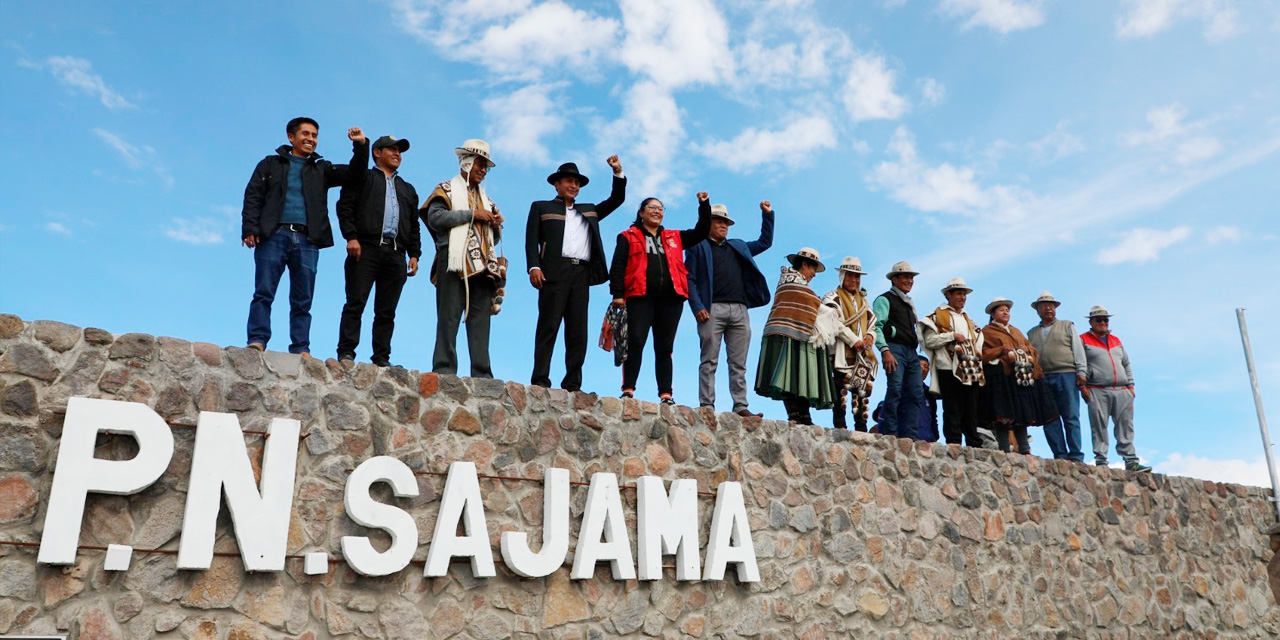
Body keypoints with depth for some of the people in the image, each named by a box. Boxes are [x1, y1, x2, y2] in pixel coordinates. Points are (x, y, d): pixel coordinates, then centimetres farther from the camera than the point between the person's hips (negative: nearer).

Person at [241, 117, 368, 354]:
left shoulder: (321, 169, 24)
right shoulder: (271, 164, 18)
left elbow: (354, 172, 16)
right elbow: (253, 197, 9)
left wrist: (361, 145, -1)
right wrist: (250, 228, -6)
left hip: (307, 240, 2)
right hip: (274, 235, -2)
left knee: (303, 300, -1)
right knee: (264, 292, -10)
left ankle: (300, 348, -2)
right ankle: (257, 341, -11)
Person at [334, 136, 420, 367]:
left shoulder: (407, 189, 29)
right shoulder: (363, 177, 14)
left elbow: (414, 225, 25)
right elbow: (344, 206, 2)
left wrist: (414, 254, 12)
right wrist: (351, 236, -12)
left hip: (396, 254, 4)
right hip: (366, 248, -4)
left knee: (387, 311, 0)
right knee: (355, 303, -10)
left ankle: (381, 359, 1)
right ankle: (346, 353, -10)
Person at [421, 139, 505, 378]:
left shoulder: (485, 197, 29)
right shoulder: (447, 189, 10)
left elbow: (493, 239, 31)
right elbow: (435, 217, -10)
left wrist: (496, 226, 8)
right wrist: (472, 214, -10)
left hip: (482, 266, 6)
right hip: (455, 263, -6)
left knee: (480, 321, 1)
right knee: (449, 318, -9)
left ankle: (481, 374, -1)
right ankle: (444, 370, -9)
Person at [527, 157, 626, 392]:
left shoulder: (589, 210, 30)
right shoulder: (541, 207, 19)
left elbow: (616, 200, 31)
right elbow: (532, 240, 7)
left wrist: (618, 172, 17)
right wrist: (534, 267, -9)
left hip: (582, 274, 4)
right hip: (555, 272, -4)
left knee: (578, 332, -2)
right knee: (549, 326, -11)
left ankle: (572, 385, -2)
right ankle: (540, 380, -13)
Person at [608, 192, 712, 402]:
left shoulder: (674, 238, 25)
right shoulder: (629, 237, 14)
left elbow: (702, 231, 28)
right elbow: (617, 267, 5)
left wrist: (704, 205, 19)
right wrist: (618, 294, -8)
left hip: (670, 298, 3)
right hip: (640, 297, -3)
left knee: (665, 347, 2)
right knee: (635, 342, -15)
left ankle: (666, 394, 2)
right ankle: (628, 390, -14)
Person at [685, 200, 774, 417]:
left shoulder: (738, 246, 28)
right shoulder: (698, 246, 11)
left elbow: (764, 242, 38)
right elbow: (689, 279, 2)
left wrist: (767, 214, 28)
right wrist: (697, 307, -11)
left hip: (739, 310, 5)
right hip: (712, 309, -5)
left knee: (738, 364, 1)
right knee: (709, 361, -7)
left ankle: (740, 407, 0)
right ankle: (706, 406, -8)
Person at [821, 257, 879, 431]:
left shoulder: (863, 300, 25)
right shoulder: (833, 297, 3)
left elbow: (872, 323, 22)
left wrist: (870, 335, -2)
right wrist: (854, 341, -16)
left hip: (862, 352, 6)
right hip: (842, 351, -6)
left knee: (862, 389, 4)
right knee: (841, 389, -10)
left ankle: (861, 429, 7)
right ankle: (840, 426, -8)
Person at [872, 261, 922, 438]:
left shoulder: (909, 303, 27)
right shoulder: (884, 299, 2)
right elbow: (876, 326, -9)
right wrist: (885, 350, -20)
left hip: (911, 352, 8)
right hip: (894, 349, -8)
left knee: (915, 394, -1)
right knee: (895, 390, -16)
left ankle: (909, 435, -1)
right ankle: (889, 433, -14)